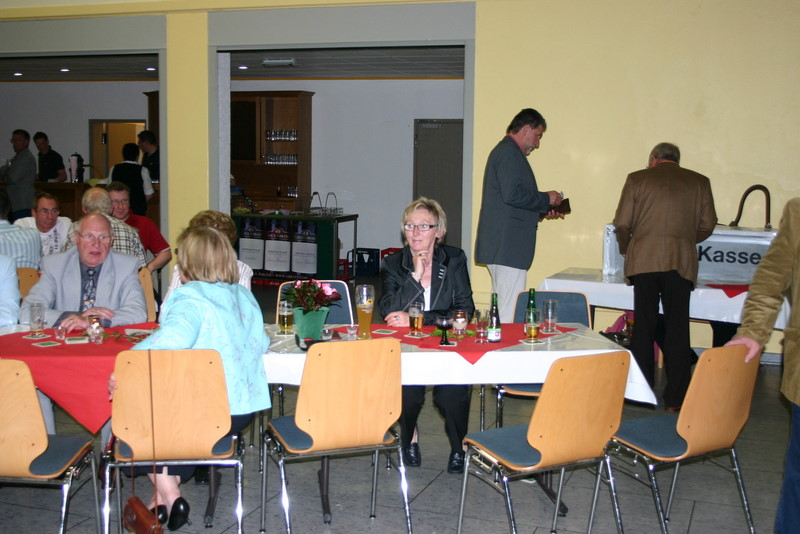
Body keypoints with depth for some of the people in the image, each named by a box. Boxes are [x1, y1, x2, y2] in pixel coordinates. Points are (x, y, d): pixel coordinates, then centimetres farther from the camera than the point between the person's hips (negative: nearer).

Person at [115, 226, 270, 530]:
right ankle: (171, 483, 20)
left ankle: (165, 487, 10)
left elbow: (171, 339, -35)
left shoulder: (190, 300, -15)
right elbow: (260, 345, 14)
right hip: (245, 409, 8)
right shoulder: (245, 297, 7)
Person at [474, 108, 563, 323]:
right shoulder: (509, 153, -11)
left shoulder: (506, 151, 23)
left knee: (500, 310, 14)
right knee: (509, 315, -9)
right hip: (508, 246, -11)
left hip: (502, 246, 11)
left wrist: (543, 211, 18)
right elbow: (512, 195, -23)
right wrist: (546, 198, -9)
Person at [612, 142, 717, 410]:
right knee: (677, 329, 5)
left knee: (643, 327, 8)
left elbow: (622, 224, 3)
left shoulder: (637, 179, 6)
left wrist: (625, 249, 21)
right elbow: (707, 225, 9)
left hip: (643, 260, 0)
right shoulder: (699, 182, 11)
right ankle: (675, 398, 5)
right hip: (681, 262, 1)